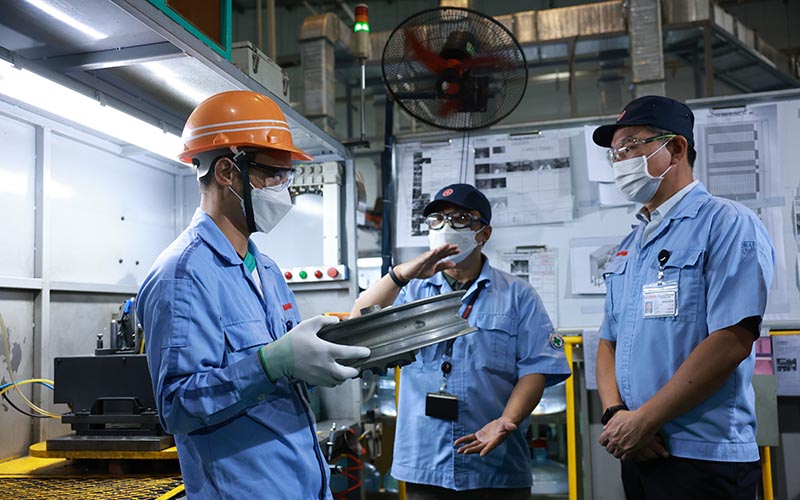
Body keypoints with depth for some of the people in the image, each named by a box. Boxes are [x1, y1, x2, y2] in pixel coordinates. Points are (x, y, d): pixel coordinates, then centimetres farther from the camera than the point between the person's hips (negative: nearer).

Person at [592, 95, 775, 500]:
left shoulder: (727, 224, -9)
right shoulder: (629, 247, 13)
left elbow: (731, 341, -19)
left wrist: (643, 421, -17)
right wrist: (615, 413, -6)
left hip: (702, 456, -6)